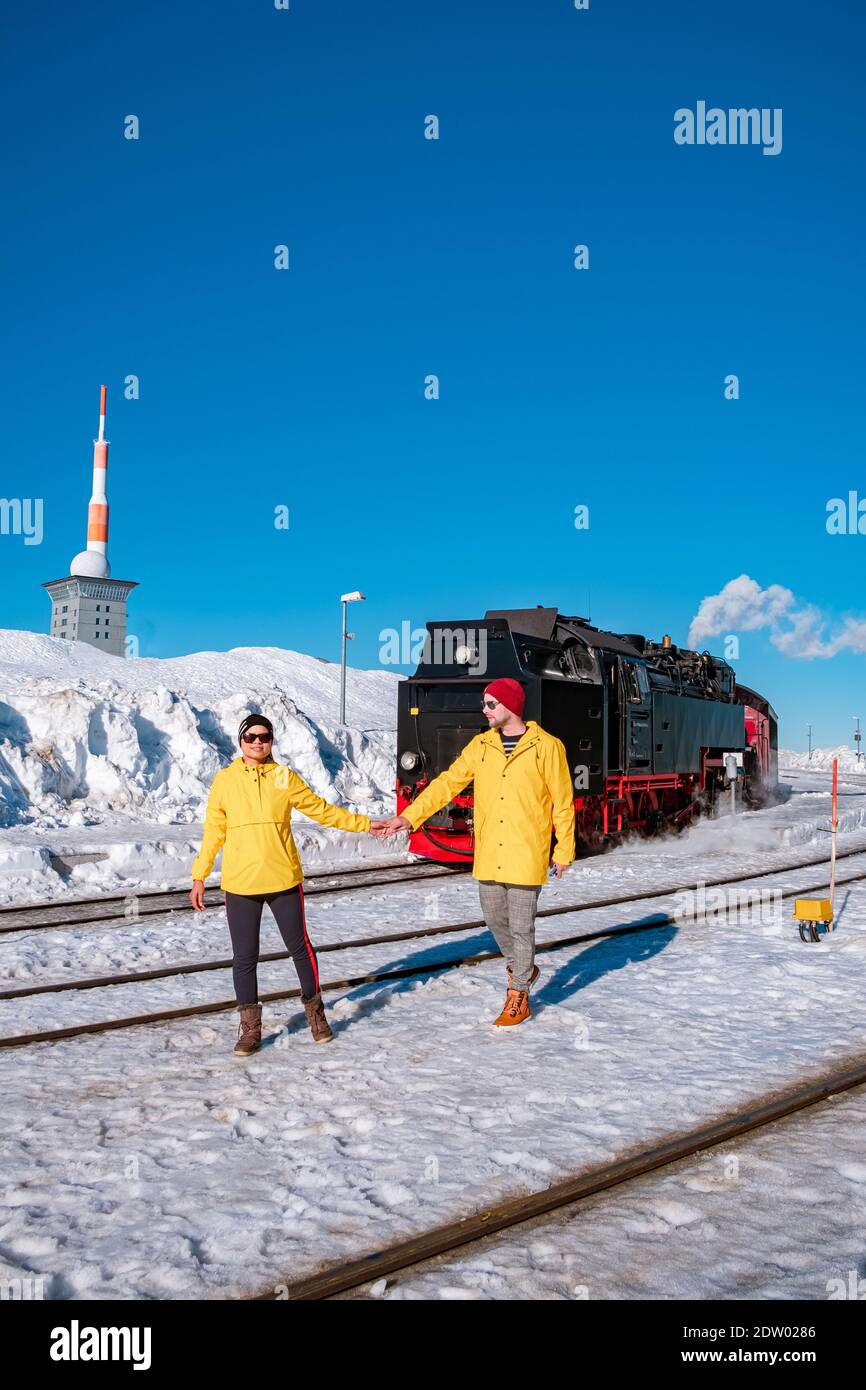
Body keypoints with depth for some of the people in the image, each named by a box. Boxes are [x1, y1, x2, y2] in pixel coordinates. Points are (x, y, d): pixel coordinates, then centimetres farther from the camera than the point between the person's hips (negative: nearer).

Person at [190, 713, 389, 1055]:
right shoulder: (224, 780, 3)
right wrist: (199, 876, 6)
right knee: (244, 957, 5)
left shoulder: (284, 777, 3)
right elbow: (213, 831, 7)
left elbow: (321, 810, 10)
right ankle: (250, 1028, 19)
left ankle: (315, 1012, 29)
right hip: (239, 885, 0)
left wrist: (364, 824, 9)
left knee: (300, 948, 9)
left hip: (284, 880, 0)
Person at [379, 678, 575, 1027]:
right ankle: (521, 968, 41)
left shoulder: (546, 746, -7)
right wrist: (409, 816, -6)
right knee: (494, 918, 14)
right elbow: (448, 782, 3)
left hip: (526, 855, -5)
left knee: (521, 925, 2)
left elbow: (563, 801, -3)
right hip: (488, 854, 5)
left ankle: (518, 996, 17)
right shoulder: (481, 745, 5)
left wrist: (564, 850, -2)